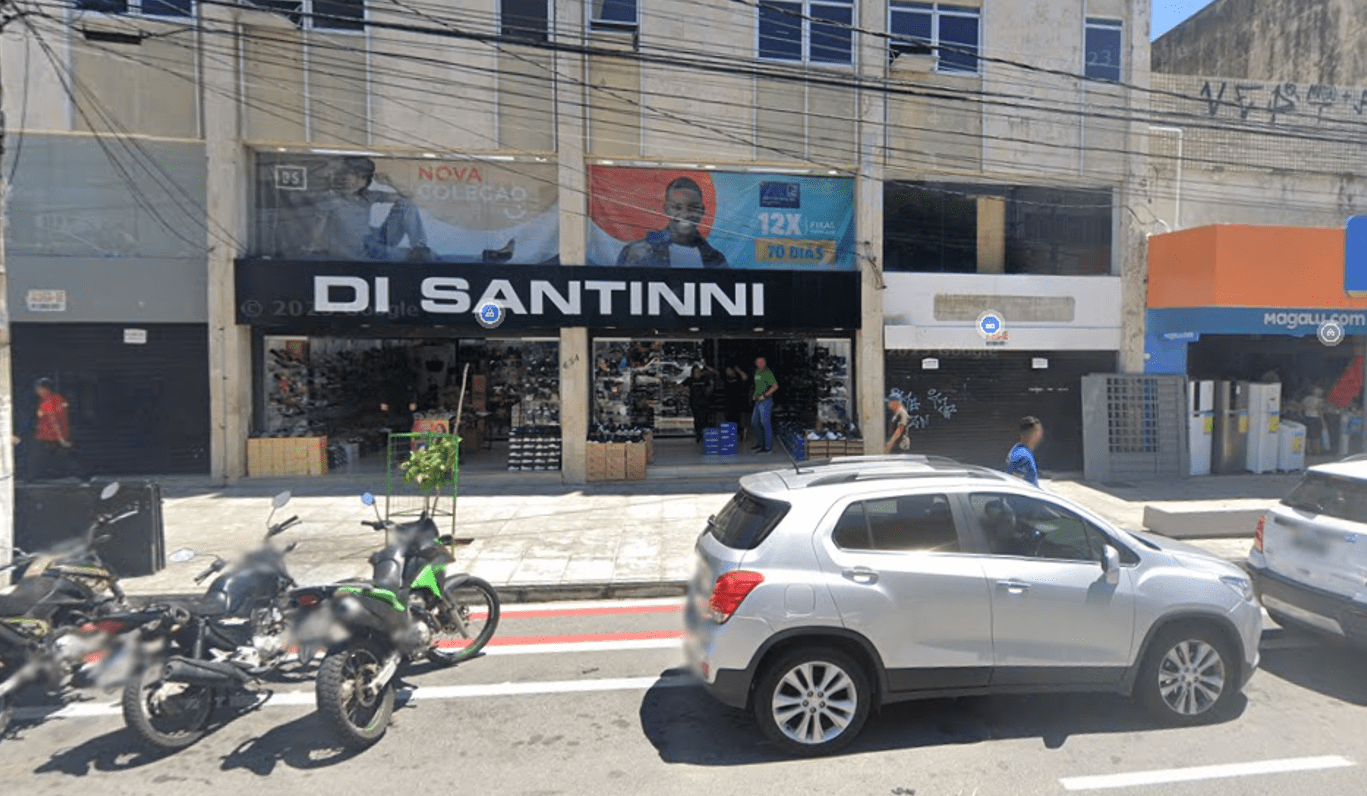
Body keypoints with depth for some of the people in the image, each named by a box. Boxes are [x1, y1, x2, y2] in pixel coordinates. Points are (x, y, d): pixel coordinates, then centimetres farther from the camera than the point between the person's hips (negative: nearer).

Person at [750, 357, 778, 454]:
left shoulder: (768, 373, -14)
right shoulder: (757, 372, 14)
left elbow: (775, 386, -23)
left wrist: (764, 395, -23)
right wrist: (754, 394, 14)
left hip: (765, 402, -10)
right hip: (758, 401, 10)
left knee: (766, 424, -5)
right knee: (754, 422, 15)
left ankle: (768, 448, 1)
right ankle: (760, 444, 27)